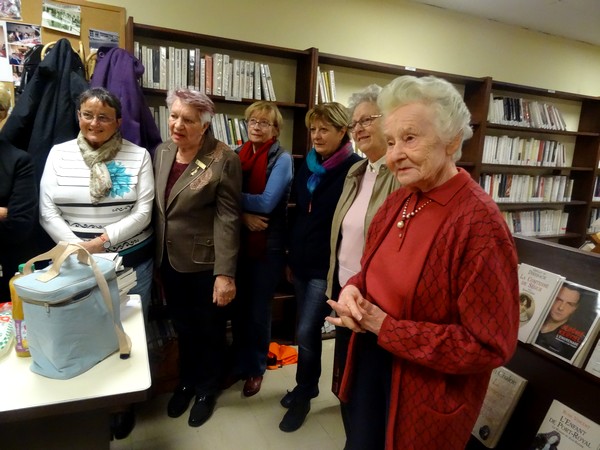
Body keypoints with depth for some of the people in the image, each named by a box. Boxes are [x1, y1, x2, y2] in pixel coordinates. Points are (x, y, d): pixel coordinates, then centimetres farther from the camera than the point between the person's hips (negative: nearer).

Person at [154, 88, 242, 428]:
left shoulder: (224, 159, -15)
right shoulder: (161, 152, 4)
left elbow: (227, 218, -18)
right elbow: (155, 207, 10)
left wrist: (225, 273, -20)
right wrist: (155, 254, 10)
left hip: (204, 263, -5)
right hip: (169, 260, 6)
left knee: (209, 329, 15)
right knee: (182, 326, 22)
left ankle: (207, 389, 38)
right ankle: (187, 382, 45)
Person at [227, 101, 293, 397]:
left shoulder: (282, 159, -8)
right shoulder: (237, 155, 5)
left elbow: (267, 202, -19)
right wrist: (243, 215, -18)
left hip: (268, 245, -4)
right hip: (238, 242, 4)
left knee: (259, 310, 10)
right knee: (238, 306, 14)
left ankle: (256, 369, 31)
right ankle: (238, 364, 35)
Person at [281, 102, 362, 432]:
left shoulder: (354, 169, -12)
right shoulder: (308, 165, 8)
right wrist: (292, 256, 15)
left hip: (328, 266, -6)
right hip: (302, 262, 7)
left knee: (306, 333, -3)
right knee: (308, 329, 17)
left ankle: (304, 393, 22)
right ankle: (307, 386, 36)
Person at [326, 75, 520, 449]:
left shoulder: (479, 222, -26)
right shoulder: (399, 200, -2)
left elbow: (491, 345, -24)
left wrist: (385, 327, -24)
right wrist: (354, 289, -13)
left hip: (428, 395, -6)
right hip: (371, 361, 7)